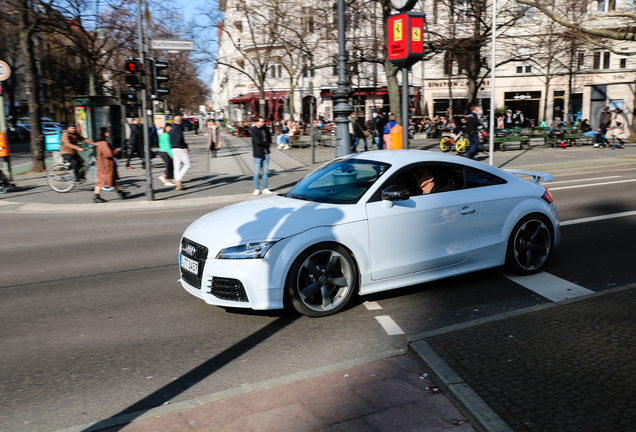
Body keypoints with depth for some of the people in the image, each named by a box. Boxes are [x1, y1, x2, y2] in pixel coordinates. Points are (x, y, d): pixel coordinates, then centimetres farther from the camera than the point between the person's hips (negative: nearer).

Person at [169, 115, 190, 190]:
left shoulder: (171, 129, 17)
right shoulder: (178, 128, -11)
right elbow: (179, 139, -23)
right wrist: (185, 147, -15)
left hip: (174, 149, 9)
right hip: (180, 149, -9)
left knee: (177, 167, 8)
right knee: (188, 164, -3)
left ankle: (178, 185, 9)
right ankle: (178, 179, -13)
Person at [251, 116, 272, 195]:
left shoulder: (265, 129, 9)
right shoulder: (254, 130, -9)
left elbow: (269, 137, 24)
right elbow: (257, 141, -17)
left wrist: (269, 143, 4)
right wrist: (267, 144, -9)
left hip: (266, 153, 5)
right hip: (258, 153, -5)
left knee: (265, 172, 8)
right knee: (257, 172, 0)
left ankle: (265, 189, 14)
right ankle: (256, 189, 10)